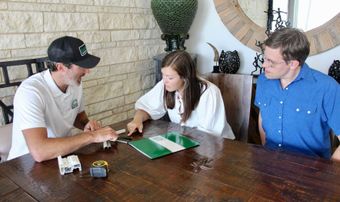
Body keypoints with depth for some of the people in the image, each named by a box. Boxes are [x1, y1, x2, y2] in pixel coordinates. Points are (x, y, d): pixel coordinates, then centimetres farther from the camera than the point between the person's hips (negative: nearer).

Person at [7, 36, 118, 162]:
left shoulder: (75, 83, -5)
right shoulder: (30, 91, -25)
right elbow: (39, 151, -34)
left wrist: (87, 125, -8)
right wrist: (92, 136, -30)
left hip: (62, 155, 6)